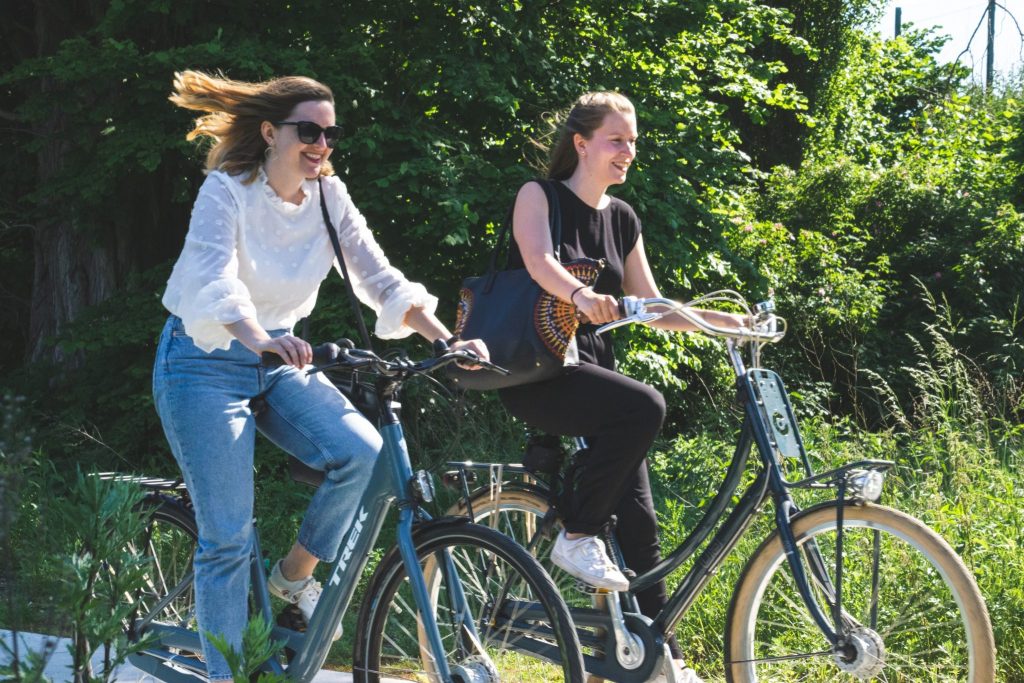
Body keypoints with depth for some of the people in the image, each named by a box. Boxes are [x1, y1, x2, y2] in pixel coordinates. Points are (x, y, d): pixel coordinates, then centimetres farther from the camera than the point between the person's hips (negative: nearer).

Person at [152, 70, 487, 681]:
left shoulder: (329, 196, -2)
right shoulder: (227, 191, -17)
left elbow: (380, 277, -6)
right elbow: (214, 279, -34)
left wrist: (447, 341, -21)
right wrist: (260, 338, -54)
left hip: (279, 363, 5)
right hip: (205, 366, -5)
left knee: (364, 452, -20)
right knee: (229, 537, -8)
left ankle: (296, 575, 3)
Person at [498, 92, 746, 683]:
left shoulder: (622, 218, 13)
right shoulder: (540, 195, -4)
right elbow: (539, 260, -25)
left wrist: (725, 320, 0)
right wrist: (580, 294, -46)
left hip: (590, 367, 6)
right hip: (534, 373, -6)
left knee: (639, 518, -2)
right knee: (644, 406, -33)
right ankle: (576, 536, -19)